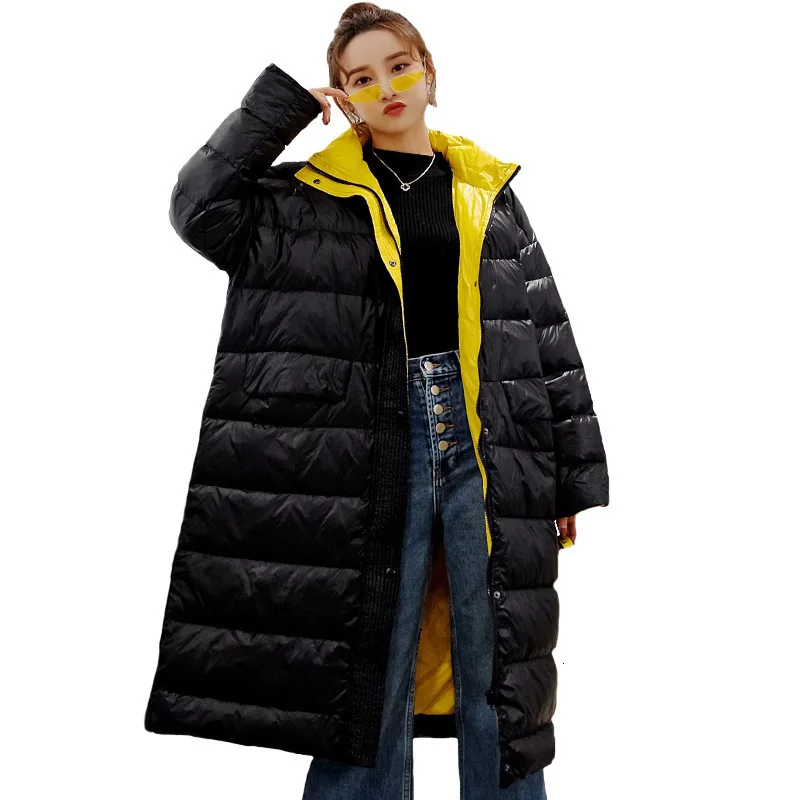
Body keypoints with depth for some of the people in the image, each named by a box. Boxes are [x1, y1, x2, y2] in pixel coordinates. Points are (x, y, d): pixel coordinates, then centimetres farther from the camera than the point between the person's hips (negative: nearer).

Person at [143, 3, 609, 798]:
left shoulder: (489, 194, 13)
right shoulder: (311, 195, 9)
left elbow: (550, 341, 12)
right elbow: (200, 207, -5)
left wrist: (575, 481, 8)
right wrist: (279, 105, 1)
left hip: (488, 443, 2)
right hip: (372, 452, -1)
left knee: (501, 683, 6)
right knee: (365, 679, 3)